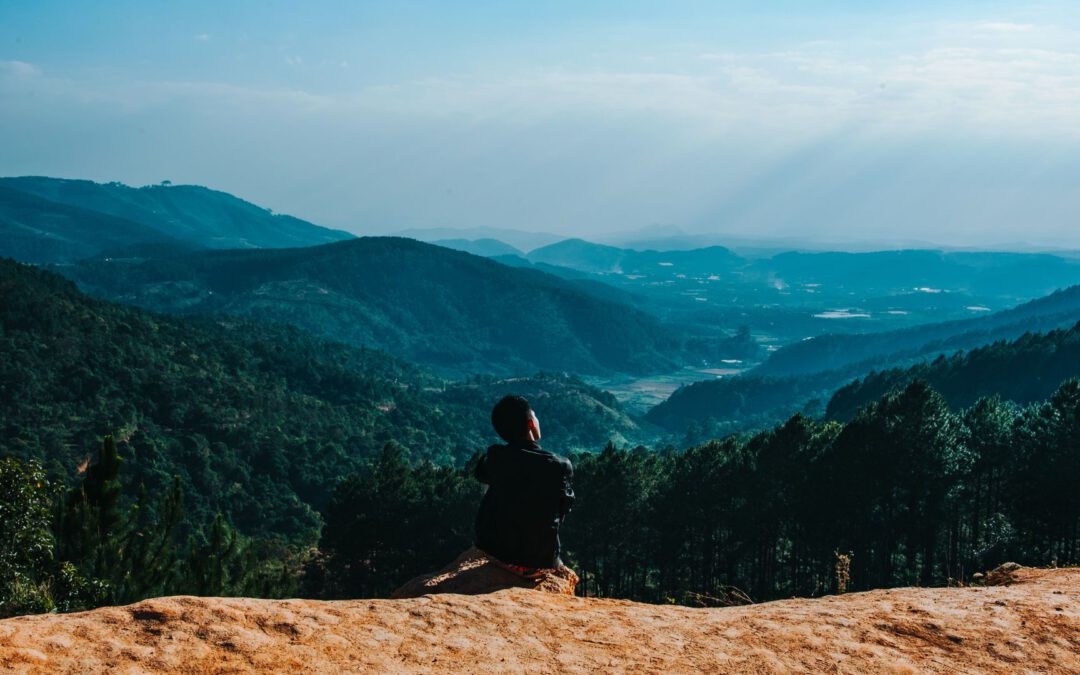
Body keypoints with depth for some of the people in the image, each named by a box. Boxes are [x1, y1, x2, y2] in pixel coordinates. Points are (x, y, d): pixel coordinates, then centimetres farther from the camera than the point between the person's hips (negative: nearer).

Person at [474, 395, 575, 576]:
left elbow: (481, 474, 14)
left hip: (494, 552, 2)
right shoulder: (560, 466, -16)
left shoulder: (494, 458, -11)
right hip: (539, 561, -1)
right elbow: (564, 509, 0)